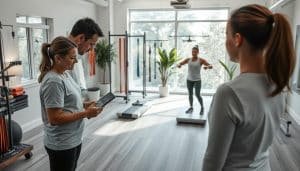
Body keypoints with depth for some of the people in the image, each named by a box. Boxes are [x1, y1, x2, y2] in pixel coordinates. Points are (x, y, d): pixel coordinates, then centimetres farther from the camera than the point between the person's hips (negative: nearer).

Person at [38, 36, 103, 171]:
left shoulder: (64, 74, 5)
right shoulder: (53, 82, -24)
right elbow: (55, 118, -25)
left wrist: (84, 106, 0)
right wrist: (85, 113, -21)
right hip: (61, 145, -9)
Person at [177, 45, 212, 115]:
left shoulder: (201, 60, -7)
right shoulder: (188, 59, 2)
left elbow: (211, 66, -11)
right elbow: (179, 64, 3)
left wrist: (207, 67, -34)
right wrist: (179, 65, -22)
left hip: (197, 80, -4)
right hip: (189, 80, 4)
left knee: (197, 95, -8)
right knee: (190, 94, 11)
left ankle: (202, 107, 14)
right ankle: (191, 107, 27)